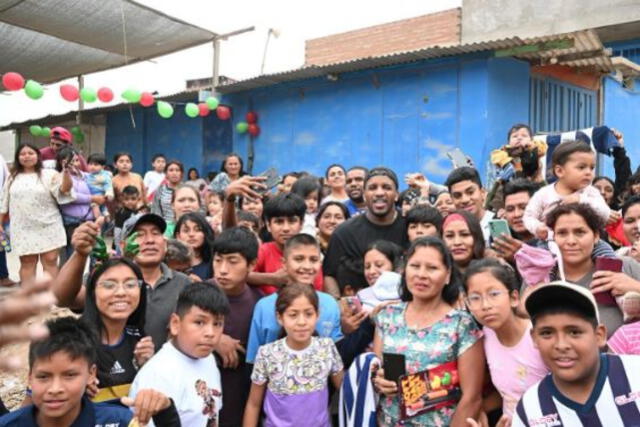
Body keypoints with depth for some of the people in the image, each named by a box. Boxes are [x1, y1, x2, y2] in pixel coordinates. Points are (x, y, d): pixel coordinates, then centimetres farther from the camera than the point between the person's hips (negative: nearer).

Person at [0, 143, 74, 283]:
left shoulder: (49, 174, 0)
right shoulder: (12, 178, 12)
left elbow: (65, 189, -15)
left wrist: (66, 171, -31)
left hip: (48, 228, -3)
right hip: (23, 229, 3)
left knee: (50, 262, -3)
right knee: (27, 263, 7)